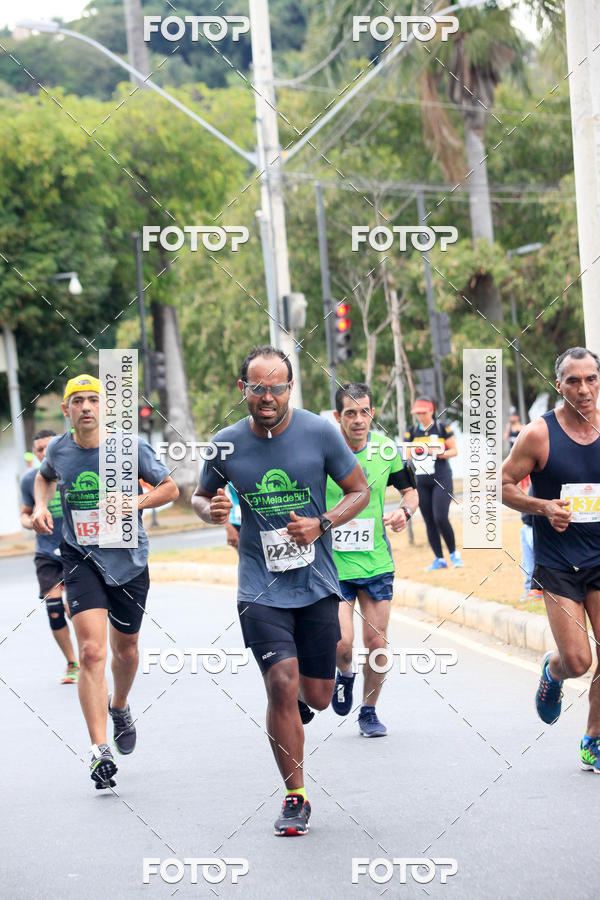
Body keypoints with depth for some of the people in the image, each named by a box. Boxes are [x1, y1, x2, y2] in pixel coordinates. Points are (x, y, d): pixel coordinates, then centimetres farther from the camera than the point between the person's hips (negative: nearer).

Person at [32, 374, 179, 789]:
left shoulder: (130, 447, -9)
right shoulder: (58, 450, -2)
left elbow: (170, 488, -1)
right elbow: (45, 477, 22)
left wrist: (133, 503, -17)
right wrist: (41, 505, 2)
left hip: (128, 560, 0)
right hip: (82, 560, 0)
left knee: (126, 650, 18)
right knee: (92, 652, -17)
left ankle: (119, 706, 51)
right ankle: (100, 751, -19)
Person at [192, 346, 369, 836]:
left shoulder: (320, 432, -5)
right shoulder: (227, 444, -2)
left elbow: (360, 490, 4)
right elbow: (200, 497, 14)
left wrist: (322, 524, -13)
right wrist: (212, 510, -10)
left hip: (317, 582, 1)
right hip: (261, 588, -1)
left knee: (317, 697, 6)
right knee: (282, 683, -16)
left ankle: (296, 704, 46)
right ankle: (296, 798, -3)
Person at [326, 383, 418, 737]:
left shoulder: (386, 449, -3)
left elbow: (410, 490, 12)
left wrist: (404, 512, -9)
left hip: (377, 562, 3)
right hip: (332, 563, -3)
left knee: (377, 645, 5)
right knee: (342, 644, -14)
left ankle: (369, 712, 26)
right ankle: (345, 675, 22)